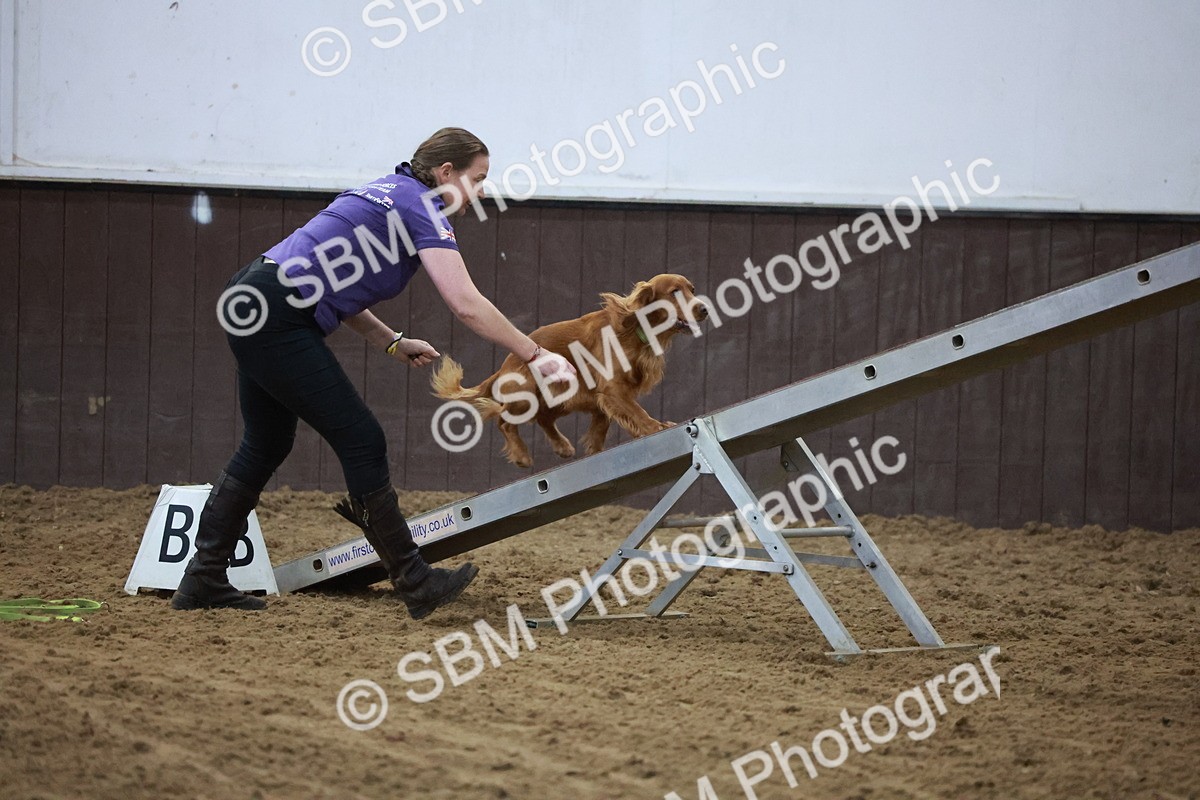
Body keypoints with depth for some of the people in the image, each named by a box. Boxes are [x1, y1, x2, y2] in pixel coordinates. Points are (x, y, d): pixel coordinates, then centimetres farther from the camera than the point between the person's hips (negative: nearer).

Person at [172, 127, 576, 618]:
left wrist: (392, 343, 15)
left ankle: (202, 581, 21)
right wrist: (536, 356, -12)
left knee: (266, 447, 18)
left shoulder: (388, 193, 20)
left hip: (251, 304, 10)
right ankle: (415, 583, 1)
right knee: (362, 442, -4)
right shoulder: (422, 207, -8)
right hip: (276, 319, -10)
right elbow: (467, 305, -17)